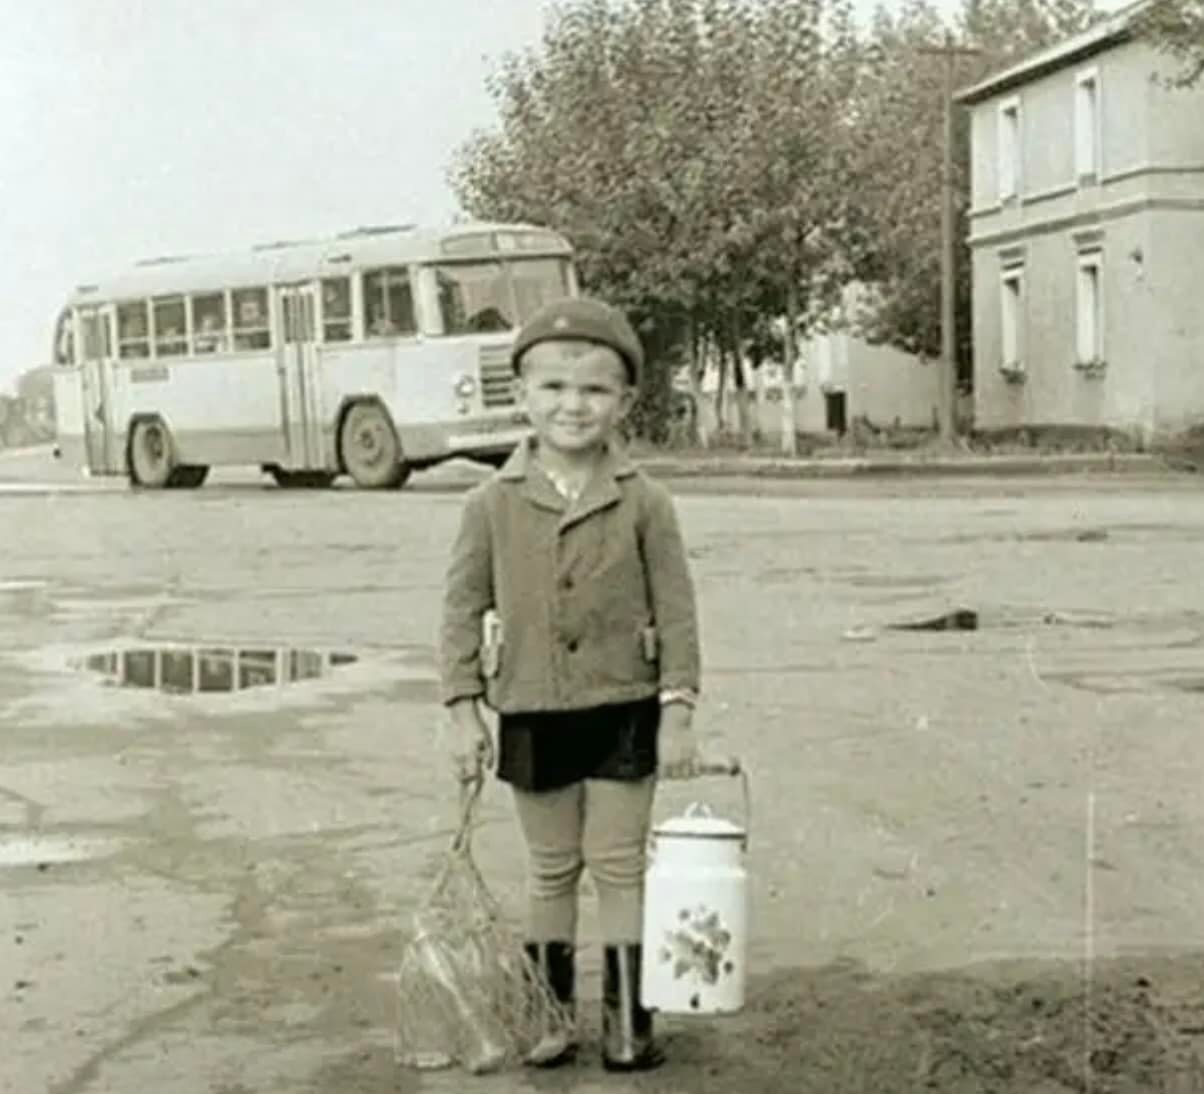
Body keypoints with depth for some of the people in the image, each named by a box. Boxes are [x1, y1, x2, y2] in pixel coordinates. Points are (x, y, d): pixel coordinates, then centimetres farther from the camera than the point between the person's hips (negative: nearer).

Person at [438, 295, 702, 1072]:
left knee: (619, 865, 6)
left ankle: (627, 1017, 15)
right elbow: (464, 606, 0)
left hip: (623, 712, -1)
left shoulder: (645, 503, -7)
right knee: (550, 871, 13)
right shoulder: (494, 504, -4)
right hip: (533, 715, 1)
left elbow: (676, 610, -4)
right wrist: (464, 709, -3)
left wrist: (677, 712, -7)